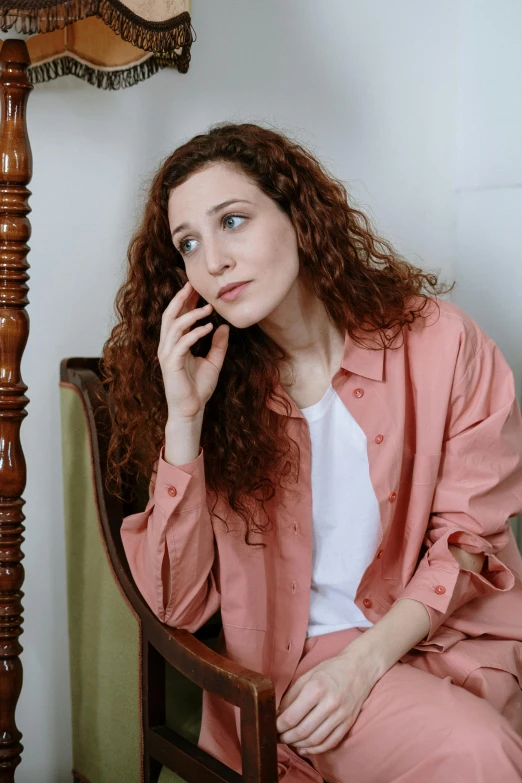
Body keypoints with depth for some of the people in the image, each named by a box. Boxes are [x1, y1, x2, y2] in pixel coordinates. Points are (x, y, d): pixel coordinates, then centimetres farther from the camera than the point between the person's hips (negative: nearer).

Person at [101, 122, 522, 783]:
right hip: (293, 657, -1)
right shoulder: (208, 380, -4)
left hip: (449, 640, 2)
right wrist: (184, 418, -18)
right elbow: (177, 606, -8)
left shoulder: (436, 342, -6)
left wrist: (362, 662, -13)